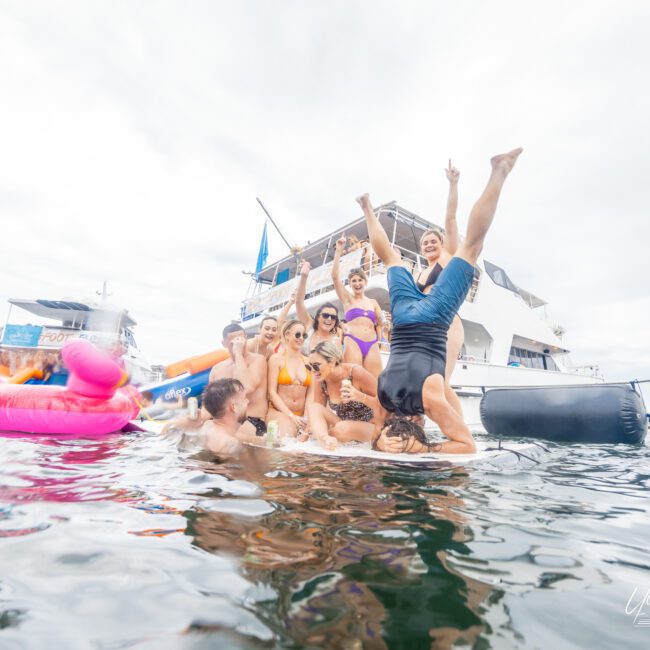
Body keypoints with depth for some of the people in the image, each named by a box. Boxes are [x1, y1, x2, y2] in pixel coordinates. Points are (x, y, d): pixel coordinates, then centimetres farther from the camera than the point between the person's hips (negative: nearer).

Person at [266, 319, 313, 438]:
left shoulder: (307, 361, 9)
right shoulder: (277, 359, -1)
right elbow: (272, 392, -6)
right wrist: (291, 415, -12)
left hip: (301, 415, 4)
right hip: (279, 411, -4)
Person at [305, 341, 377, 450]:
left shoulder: (356, 373, -23)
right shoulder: (320, 380, -9)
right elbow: (316, 412, 2)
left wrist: (360, 396, -35)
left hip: (370, 427, -5)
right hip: (343, 425, 5)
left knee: (341, 430, -36)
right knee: (313, 406, -20)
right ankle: (324, 439, -42)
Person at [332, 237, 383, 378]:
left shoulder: (373, 302, 20)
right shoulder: (347, 298, 12)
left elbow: (380, 323, 25)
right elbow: (335, 276, 0)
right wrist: (338, 251, -3)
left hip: (372, 345, 3)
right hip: (353, 342, -3)